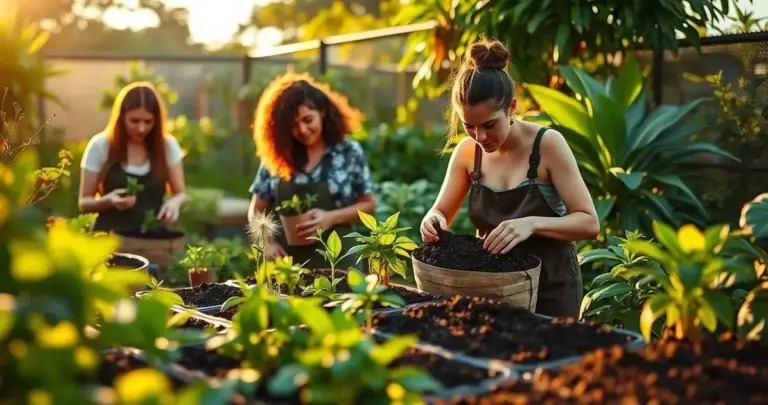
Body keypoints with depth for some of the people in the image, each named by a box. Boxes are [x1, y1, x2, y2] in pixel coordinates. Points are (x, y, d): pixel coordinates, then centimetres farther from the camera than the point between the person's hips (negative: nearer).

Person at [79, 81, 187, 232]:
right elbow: (84, 203, 2)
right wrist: (108, 200, -17)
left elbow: (181, 194, 7)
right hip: (111, 236, -1)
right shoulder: (100, 146, -2)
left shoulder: (167, 146, 2)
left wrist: (174, 202, -14)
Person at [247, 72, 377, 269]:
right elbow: (257, 210, 9)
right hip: (286, 263, 2)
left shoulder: (349, 152, -2)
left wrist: (331, 218, -13)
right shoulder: (277, 156, 2)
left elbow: (368, 204, 2)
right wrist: (268, 242, -8)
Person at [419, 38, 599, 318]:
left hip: (550, 290, -3)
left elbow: (589, 223, -18)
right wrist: (433, 221, -20)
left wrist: (532, 224, -35)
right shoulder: (467, 152, -5)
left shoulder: (547, 144, -17)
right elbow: (440, 212, 4)